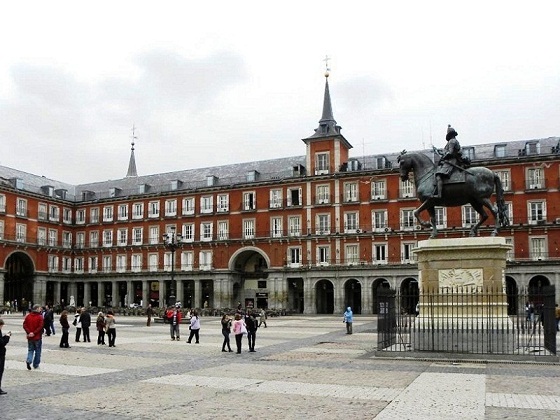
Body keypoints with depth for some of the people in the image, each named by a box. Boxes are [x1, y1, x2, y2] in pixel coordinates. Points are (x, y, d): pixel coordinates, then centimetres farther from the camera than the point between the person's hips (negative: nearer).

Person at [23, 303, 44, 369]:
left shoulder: (28, 316, 3)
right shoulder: (40, 317, -12)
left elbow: (24, 325, -2)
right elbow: (40, 327, -20)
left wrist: (29, 332, -6)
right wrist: (34, 333, -14)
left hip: (30, 337, 4)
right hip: (37, 337, -4)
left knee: (30, 350, 14)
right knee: (37, 351, 9)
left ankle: (28, 361, -10)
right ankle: (36, 365, 14)